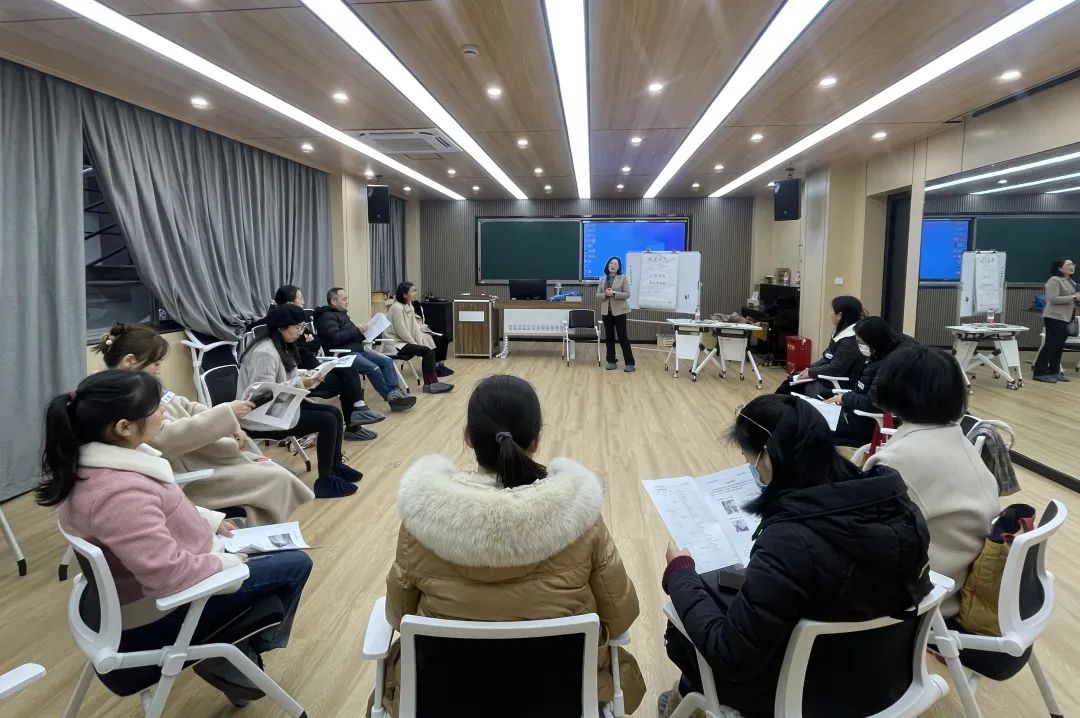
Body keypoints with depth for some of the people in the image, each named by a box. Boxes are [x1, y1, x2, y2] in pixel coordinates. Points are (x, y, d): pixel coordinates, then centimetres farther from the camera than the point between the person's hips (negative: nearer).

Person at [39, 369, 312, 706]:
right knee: (295, 565, -1)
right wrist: (227, 563, -18)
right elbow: (170, 574, -34)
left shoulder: (94, 462, -5)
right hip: (156, 615, -10)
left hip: (145, 582, 10)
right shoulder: (120, 492, -36)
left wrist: (211, 520, 8)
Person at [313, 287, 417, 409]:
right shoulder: (327, 317, -5)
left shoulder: (342, 315, 24)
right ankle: (391, 398, -19)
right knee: (373, 368, -28)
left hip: (357, 350, 10)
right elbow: (336, 338, -19)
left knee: (387, 361, -9)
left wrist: (363, 333, 8)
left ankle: (395, 392, -21)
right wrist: (358, 331, -12)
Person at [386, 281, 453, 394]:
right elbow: (402, 332, -19)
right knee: (426, 351, -19)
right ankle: (430, 384, -13)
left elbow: (415, 327, 8)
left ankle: (432, 383, -9)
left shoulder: (409, 306, 9)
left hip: (406, 341, 8)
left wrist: (419, 343, -2)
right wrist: (415, 344, -10)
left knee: (429, 351, -8)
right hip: (396, 343, -8)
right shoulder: (397, 308, -18)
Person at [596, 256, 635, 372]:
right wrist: (605, 294, -15)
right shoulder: (603, 279, 9)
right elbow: (597, 295, 6)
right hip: (606, 312, 4)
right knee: (609, 337, 7)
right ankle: (611, 362, 16)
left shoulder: (623, 278, -3)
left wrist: (614, 293, -21)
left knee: (623, 337, -4)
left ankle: (629, 363, 1)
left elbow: (627, 294, -9)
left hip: (619, 311, -4)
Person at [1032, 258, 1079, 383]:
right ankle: (1040, 373, -5)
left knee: (1059, 346, 10)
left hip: (1065, 318, 9)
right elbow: (1053, 299, -20)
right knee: (1050, 345, -8)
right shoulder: (1054, 280, -12)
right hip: (1055, 317, -9)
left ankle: (1054, 372, 16)